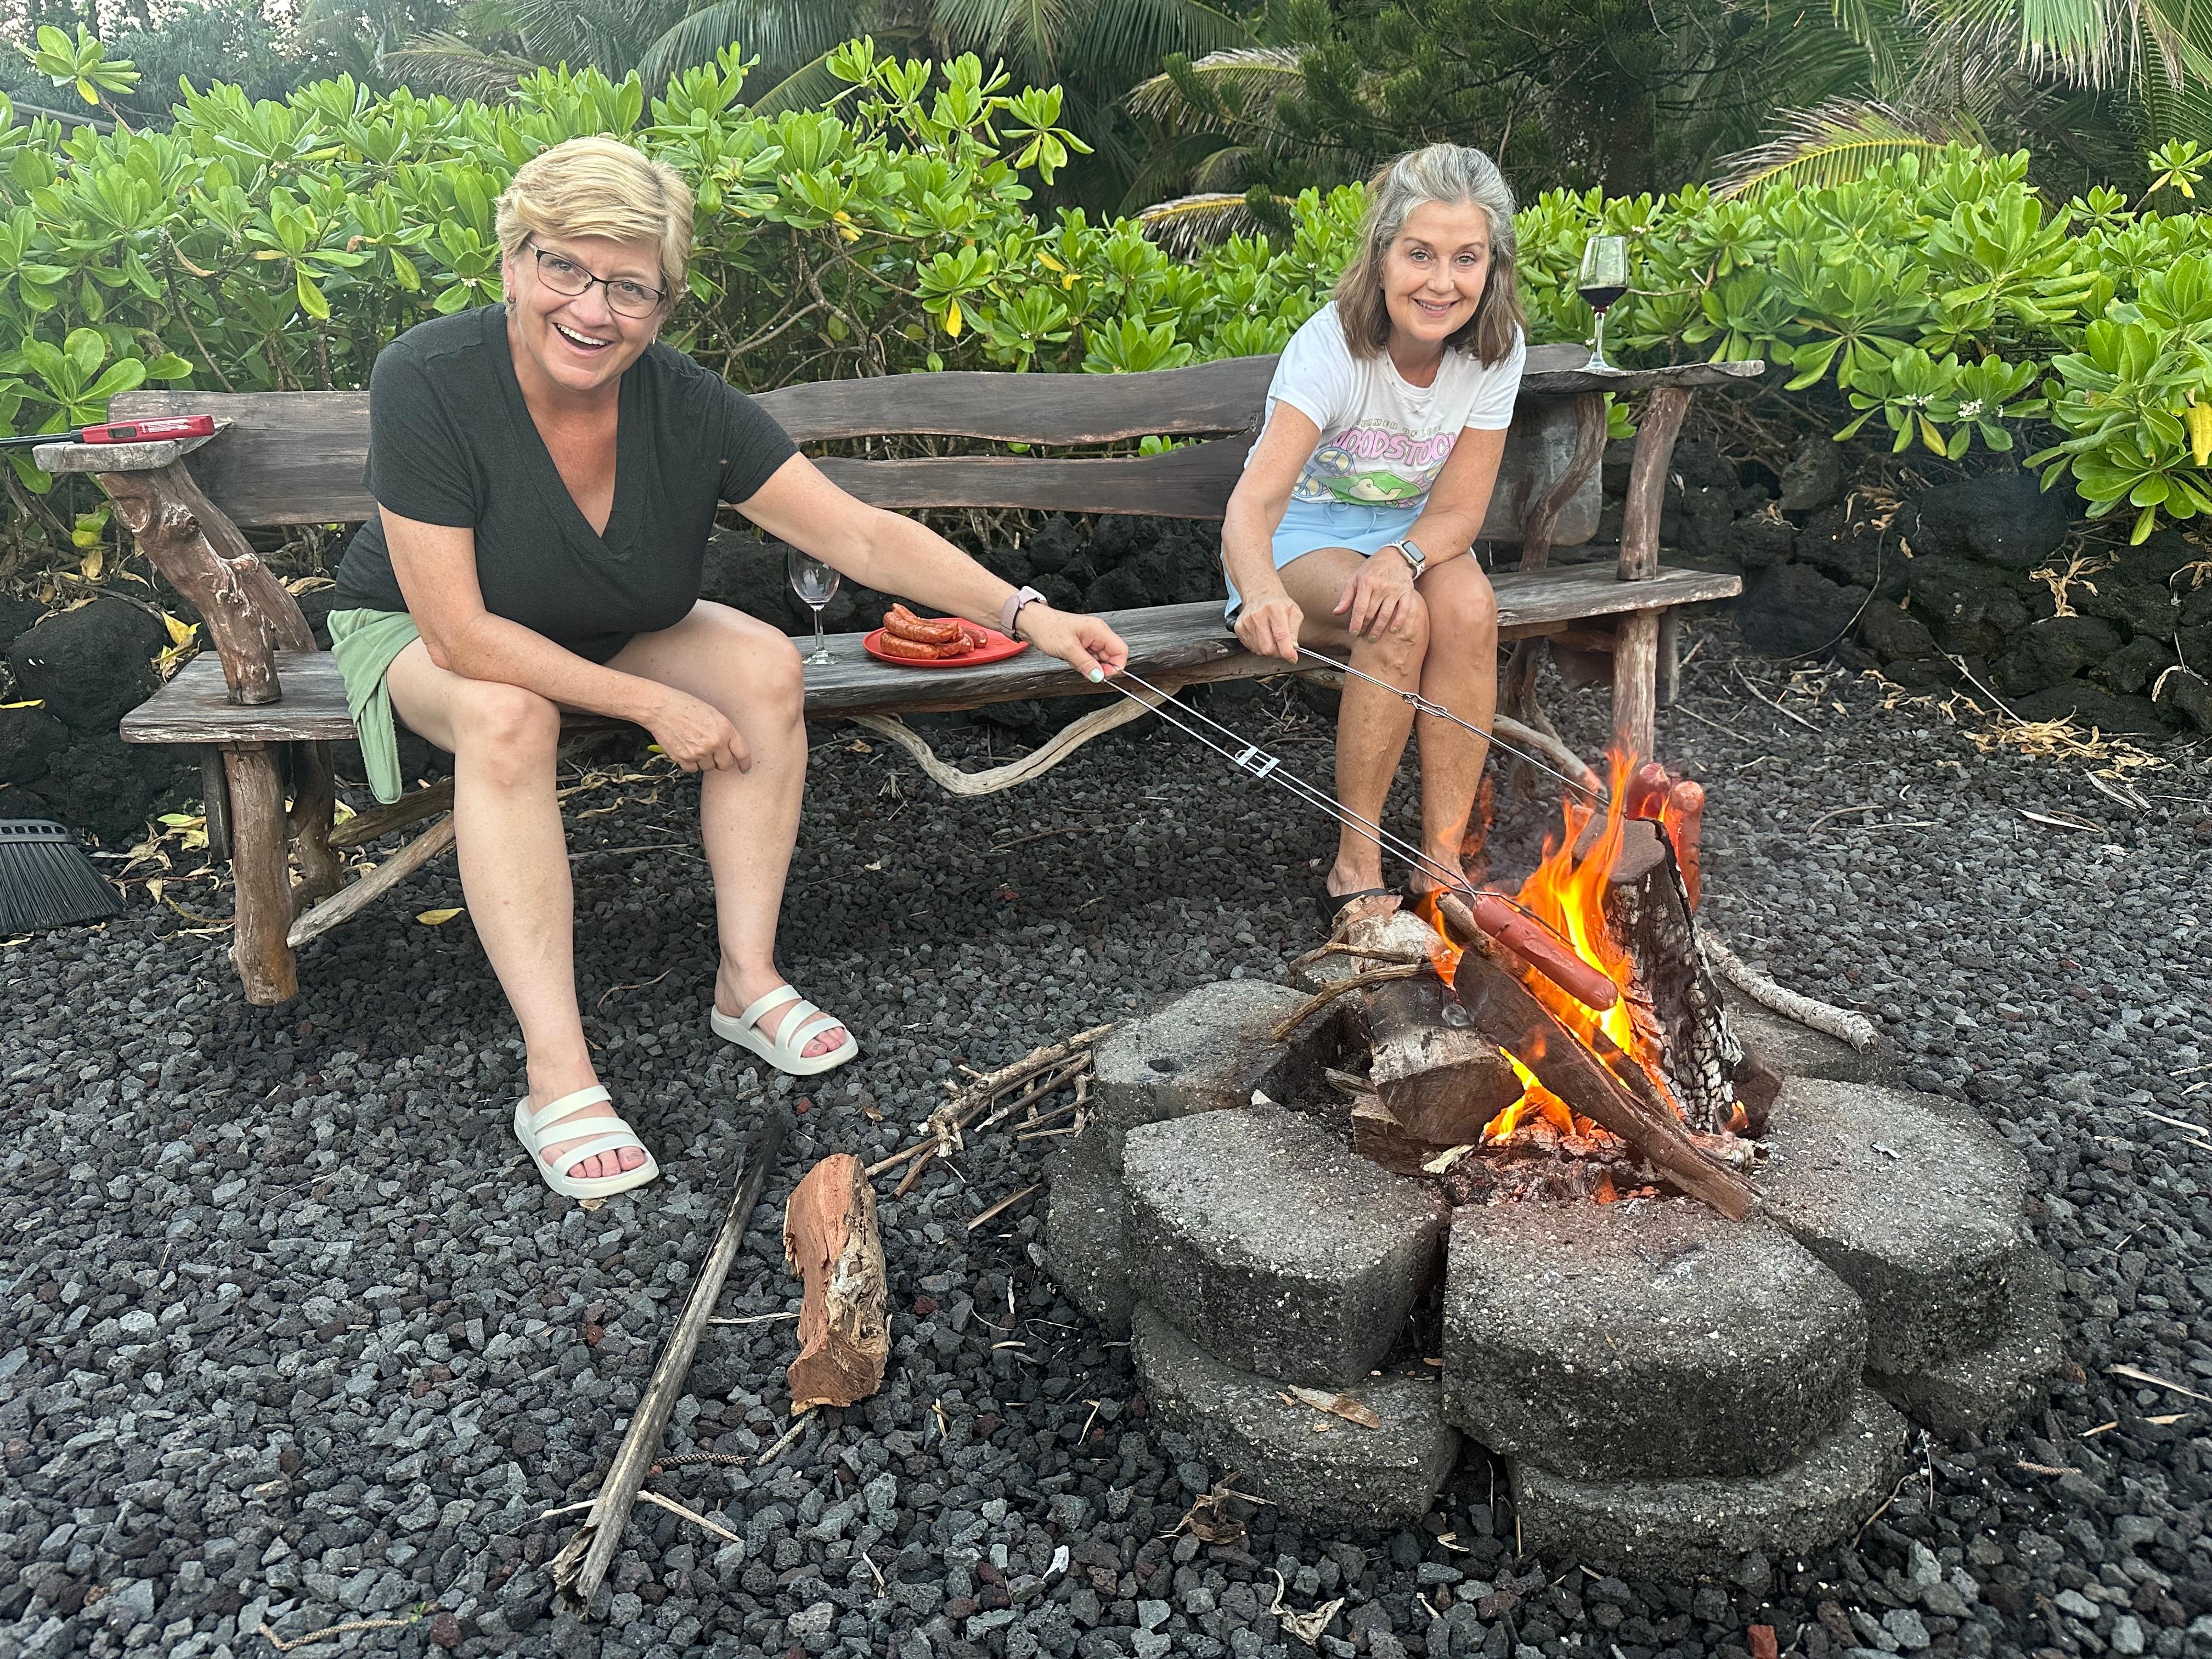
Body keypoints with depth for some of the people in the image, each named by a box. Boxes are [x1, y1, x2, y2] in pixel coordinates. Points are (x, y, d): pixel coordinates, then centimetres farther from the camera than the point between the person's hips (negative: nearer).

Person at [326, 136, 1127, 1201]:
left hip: (611, 634, 4)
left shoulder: (684, 407, -21)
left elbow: (864, 535, -23)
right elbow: (461, 633, -31)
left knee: (767, 668, -20)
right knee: (507, 717, -36)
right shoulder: (425, 383, -30)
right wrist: (656, 704, -32)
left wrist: (1025, 614, -35)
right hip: (416, 633, -3)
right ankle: (557, 1078, -31)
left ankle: (748, 982, -12)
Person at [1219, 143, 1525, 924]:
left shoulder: (1495, 347, -13)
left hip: (1411, 532, 4)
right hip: (1304, 533, -3)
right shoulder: (1331, 347, -26)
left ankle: (1442, 859, -20)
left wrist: (1401, 557, -34)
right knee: (1399, 622, -33)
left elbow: (1458, 510, -10)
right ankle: (1356, 863, -19)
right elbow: (1254, 502, -40)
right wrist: (1263, 591, -62)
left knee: (1469, 606, -30)